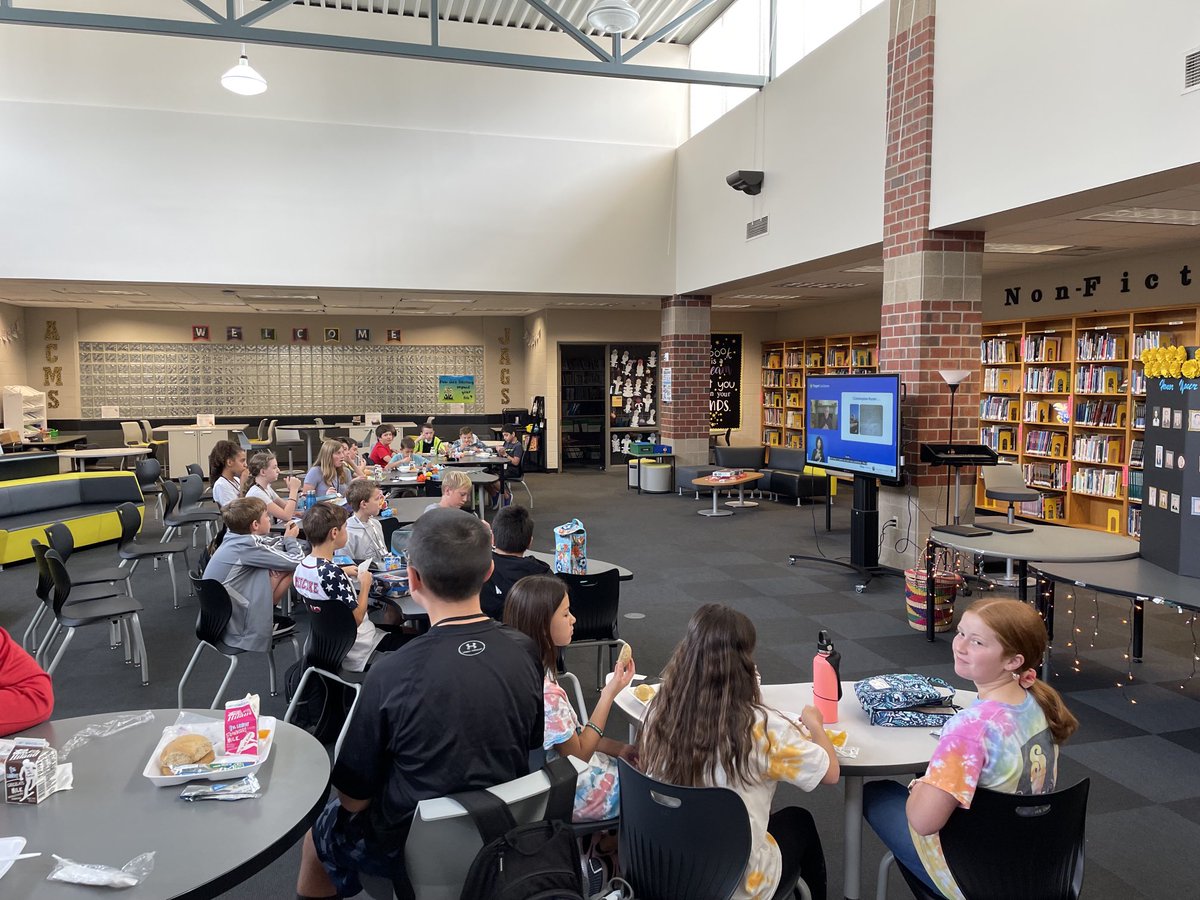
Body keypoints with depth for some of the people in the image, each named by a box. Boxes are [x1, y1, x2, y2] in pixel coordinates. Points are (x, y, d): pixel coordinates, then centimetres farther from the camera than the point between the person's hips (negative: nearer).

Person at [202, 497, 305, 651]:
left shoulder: (233, 538, 2)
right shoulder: (247, 547, -21)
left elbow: (268, 543, 18)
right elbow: (297, 560, -17)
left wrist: (286, 538, -5)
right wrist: (291, 539, 3)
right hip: (235, 628, -9)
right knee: (290, 569, -13)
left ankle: (265, 618, 11)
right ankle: (262, 624, 1)